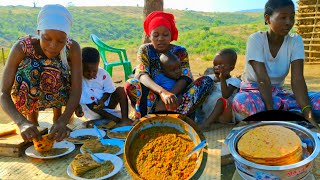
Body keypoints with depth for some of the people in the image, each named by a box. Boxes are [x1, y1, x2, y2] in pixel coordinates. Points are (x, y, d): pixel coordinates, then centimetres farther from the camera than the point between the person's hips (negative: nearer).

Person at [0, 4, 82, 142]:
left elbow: (76, 90, -31)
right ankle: (31, 116, -3)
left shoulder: (73, 48, -28)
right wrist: (22, 122, -49)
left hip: (60, 96, 1)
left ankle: (57, 116, -1)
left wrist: (63, 121, -47)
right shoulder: (22, 47, -30)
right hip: (27, 97, 0)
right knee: (28, 70, -31)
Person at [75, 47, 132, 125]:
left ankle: (125, 118, -29)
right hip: (88, 107, -1)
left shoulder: (103, 74, -10)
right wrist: (77, 106, -30)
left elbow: (109, 91, -1)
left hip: (104, 104, 2)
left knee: (120, 90, -18)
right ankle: (117, 120, -30)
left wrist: (102, 100, -21)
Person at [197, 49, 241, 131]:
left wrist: (222, 78, -26)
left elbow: (225, 95, -22)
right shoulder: (210, 78, 13)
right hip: (206, 114, 6)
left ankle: (207, 123, -39)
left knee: (222, 101, -33)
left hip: (223, 116, -5)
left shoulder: (233, 81, -3)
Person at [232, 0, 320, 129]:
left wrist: (308, 114, -32)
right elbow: (263, 79, -25)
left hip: (277, 92, 4)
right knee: (242, 101, -41)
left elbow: (297, 79, -18)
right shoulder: (256, 39, -16)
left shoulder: (295, 41, -6)